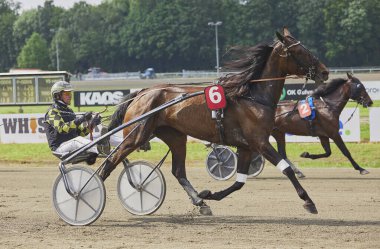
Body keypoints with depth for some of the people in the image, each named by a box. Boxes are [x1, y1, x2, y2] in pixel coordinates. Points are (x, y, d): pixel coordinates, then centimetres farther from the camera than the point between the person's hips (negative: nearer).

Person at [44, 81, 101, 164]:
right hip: (60, 147, -9)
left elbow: (79, 132, 18)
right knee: (77, 140, -35)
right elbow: (62, 128, -23)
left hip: (72, 144, 9)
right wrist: (81, 119, -30)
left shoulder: (69, 111, 23)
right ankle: (93, 151, -53)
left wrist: (90, 125, -1)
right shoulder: (53, 112, -4)